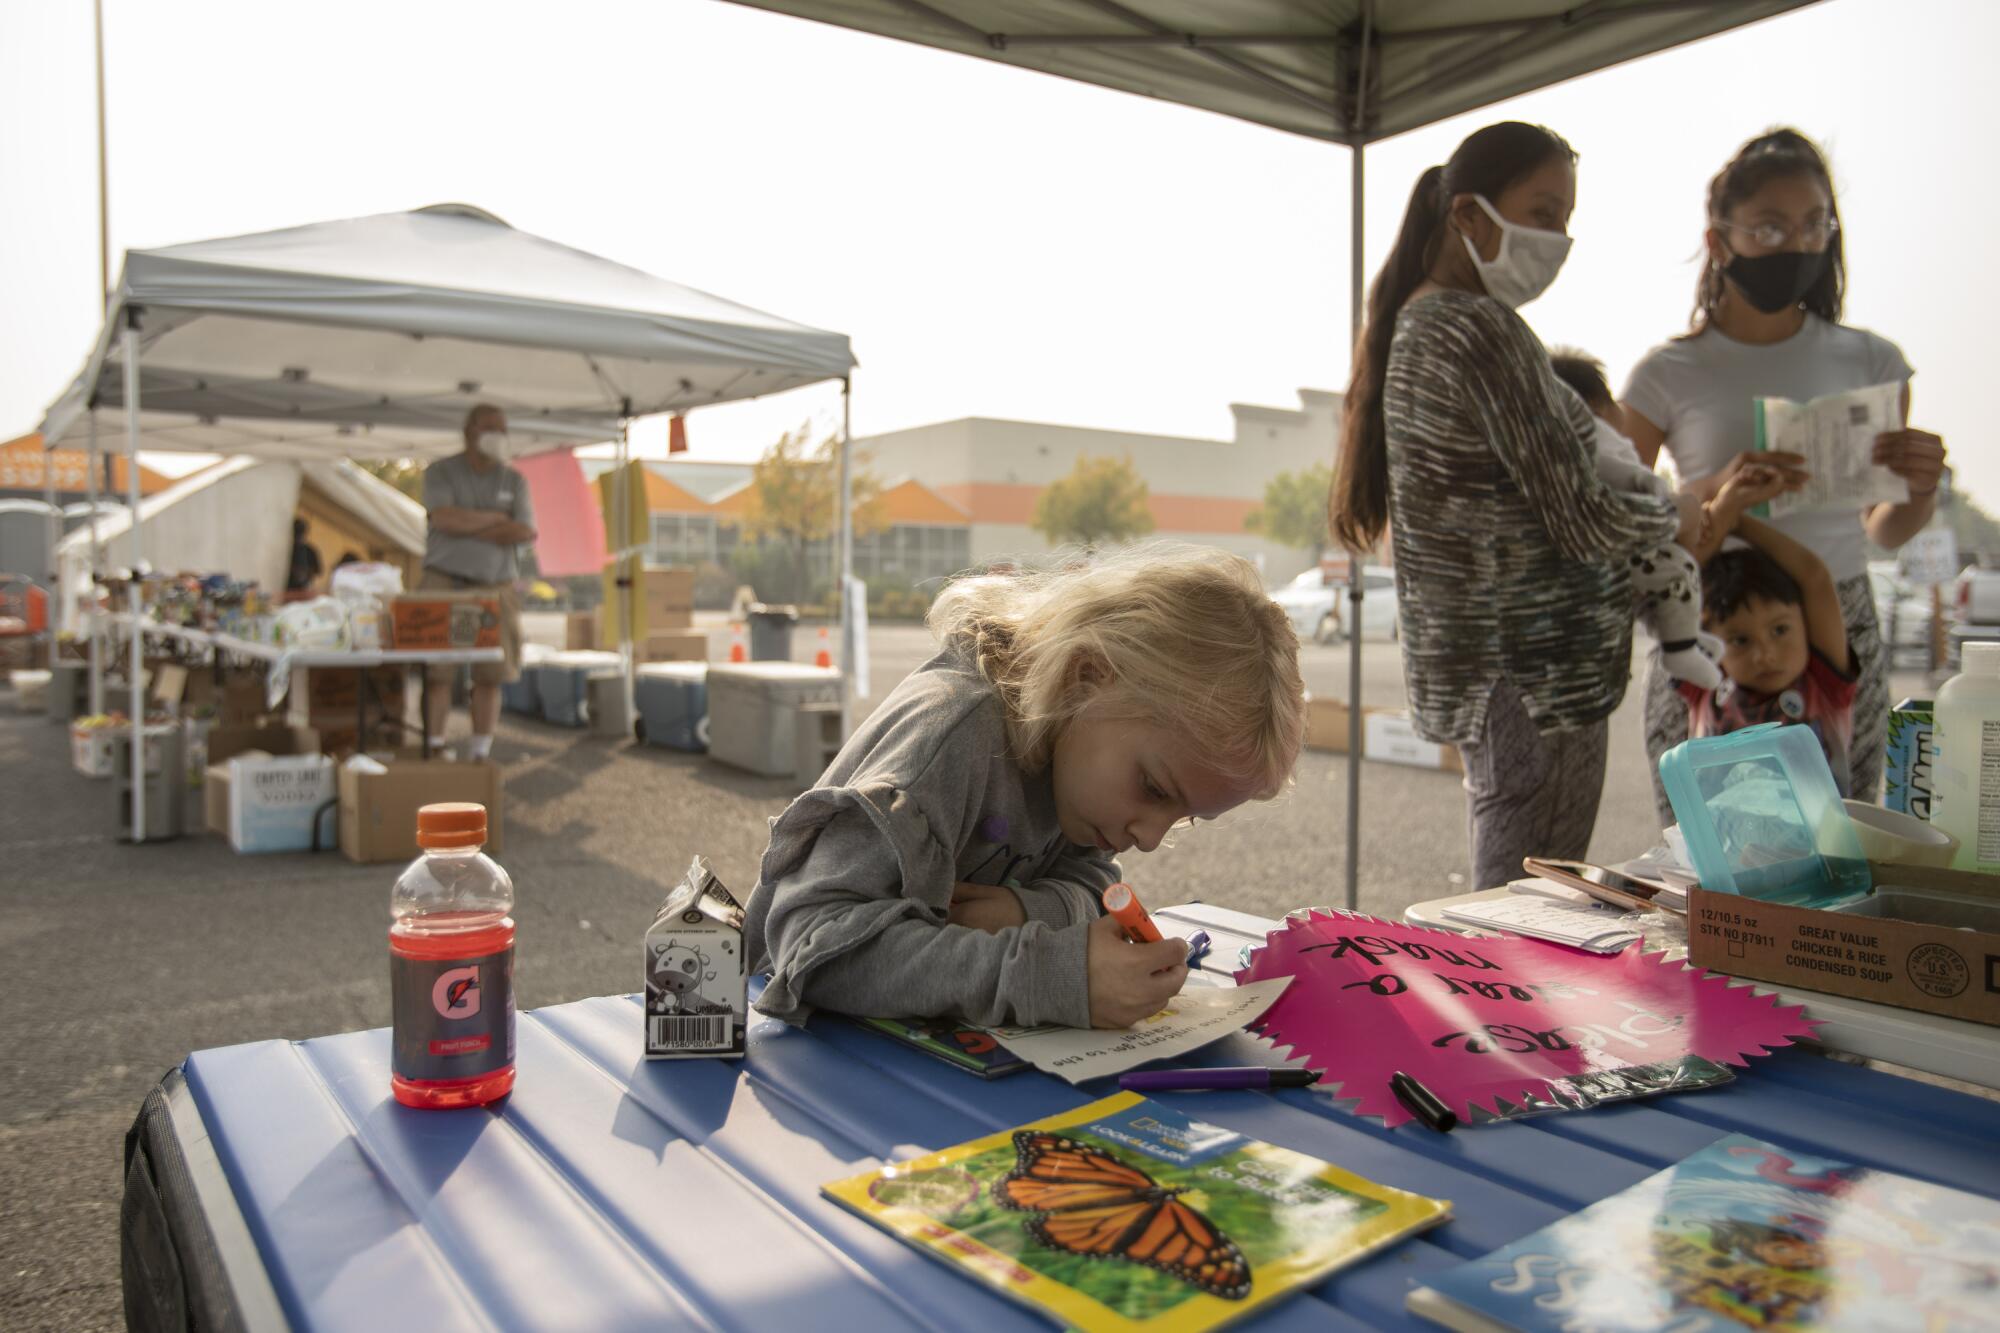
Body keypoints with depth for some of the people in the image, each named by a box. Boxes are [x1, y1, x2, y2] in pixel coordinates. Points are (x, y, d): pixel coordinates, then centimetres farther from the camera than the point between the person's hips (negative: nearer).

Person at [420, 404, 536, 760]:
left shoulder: (514, 481, 10)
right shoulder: (440, 472, 4)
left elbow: (526, 531, -5)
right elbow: (444, 518, -14)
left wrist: (469, 526, -7)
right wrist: (496, 518, -5)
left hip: (495, 587, 2)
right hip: (443, 583, -2)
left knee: (489, 676, 1)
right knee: (436, 673, -6)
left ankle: (480, 754, 9)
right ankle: (433, 751, 0)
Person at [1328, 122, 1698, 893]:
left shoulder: (1416, 322, 13)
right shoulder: (1484, 328, -16)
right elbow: (1581, 522, -17)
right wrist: (1676, 519, 2)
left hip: (1472, 674, 10)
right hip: (1539, 678, -10)